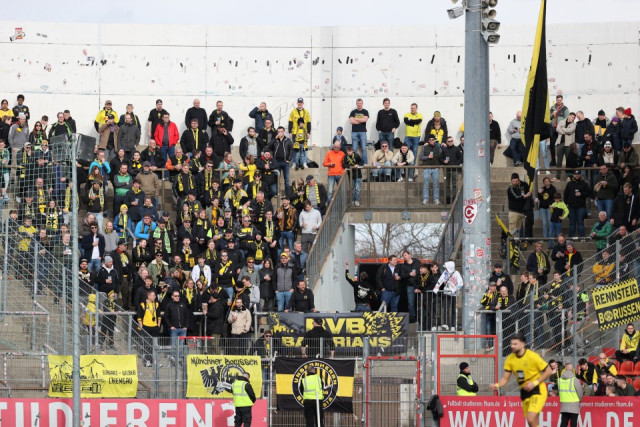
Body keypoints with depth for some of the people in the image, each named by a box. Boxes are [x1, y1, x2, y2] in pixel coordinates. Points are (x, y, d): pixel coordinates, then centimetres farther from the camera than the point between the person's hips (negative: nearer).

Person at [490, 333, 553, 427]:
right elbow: (505, 378, 4)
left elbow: (548, 371, -9)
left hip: (537, 391, -6)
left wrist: (535, 383, -19)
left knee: (531, 419, -22)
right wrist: (497, 385, -18)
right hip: (524, 392, 6)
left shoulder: (533, 356, -15)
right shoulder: (510, 359, 0)